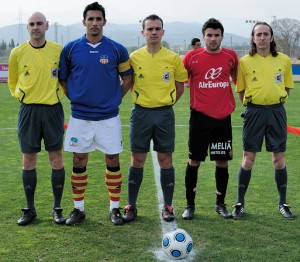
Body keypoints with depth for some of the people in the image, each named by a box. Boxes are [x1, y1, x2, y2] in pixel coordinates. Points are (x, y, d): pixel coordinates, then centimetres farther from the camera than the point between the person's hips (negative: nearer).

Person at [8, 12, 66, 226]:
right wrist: (22, 96, 6)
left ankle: (57, 208, 14)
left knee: (56, 159, 2)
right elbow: (12, 82, 14)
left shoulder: (58, 50, -1)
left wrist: (57, 94, 8)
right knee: (28, 161, 5)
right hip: (28, 110, 0)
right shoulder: (18, 52, -1)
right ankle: (30, 209, 18)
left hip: (53, 109, 0)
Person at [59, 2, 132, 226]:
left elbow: (127, 79, 8)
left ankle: (115, 208, 17)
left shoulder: (117, 49, -2)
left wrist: (114, 99, 2)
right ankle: (78, 209, 20)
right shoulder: (71, 49, 0)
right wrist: (76, 98, 3)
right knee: (79, 161, 7)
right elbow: (62, 79, 11)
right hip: (80, 117, 1)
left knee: (113, 160, 4)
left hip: (109, 117, -1)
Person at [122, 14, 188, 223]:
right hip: (141, 113, 0)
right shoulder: (134, 57, 0)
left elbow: (180, 86, 10)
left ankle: (168, 207, 15)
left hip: (165, 114, 0)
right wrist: (142, 101, 5)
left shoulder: (173, 58, 0)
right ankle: (131, 206, 14)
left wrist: (167, 103, 3)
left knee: (165, 160, 4)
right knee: (137, 160, 5)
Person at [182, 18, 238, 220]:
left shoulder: (230, 56, 3)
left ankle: (221, 204, 22)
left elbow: (236, 78, 19)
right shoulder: (192, 57, -3)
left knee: (222, 161, 7)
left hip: (223, 117, 2)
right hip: (200, 116, -2)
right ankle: (190, 205, 15)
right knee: (194, 160, 4)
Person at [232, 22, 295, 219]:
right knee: (248, 158, 2)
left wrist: (276, 100, 3)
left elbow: (287, 87, 11)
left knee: (279, 159, 6)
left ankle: (283, 203, 20)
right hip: (254, 112, -1)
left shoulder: (284, 60, 2)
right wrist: (251, 103, 0)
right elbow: (241, 91, 6)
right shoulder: (245, 62, -2)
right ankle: (240, 203, 13)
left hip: (276, 111, 1)